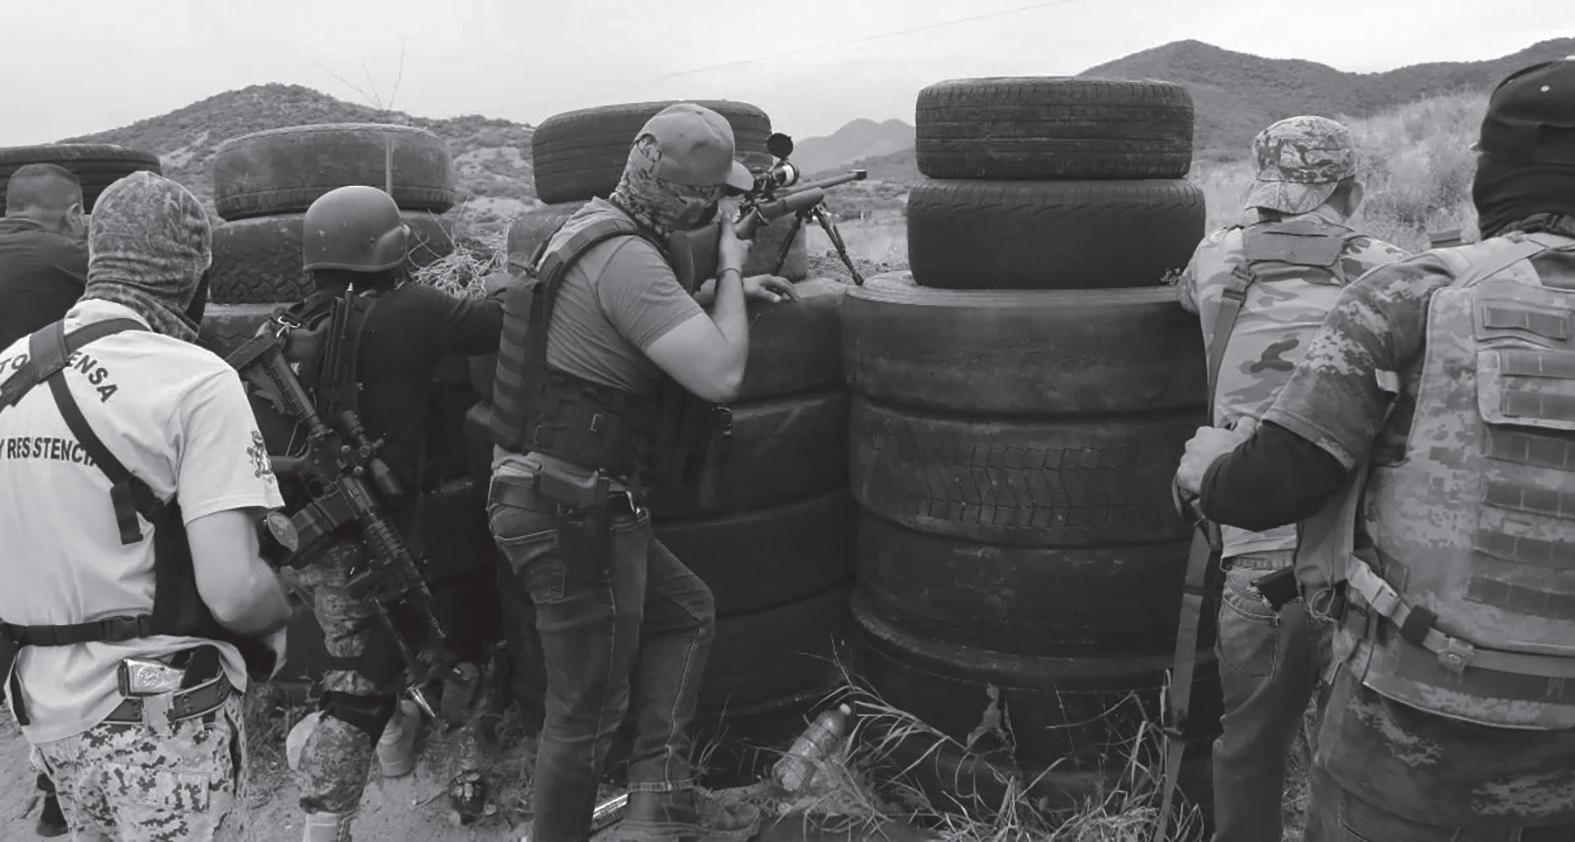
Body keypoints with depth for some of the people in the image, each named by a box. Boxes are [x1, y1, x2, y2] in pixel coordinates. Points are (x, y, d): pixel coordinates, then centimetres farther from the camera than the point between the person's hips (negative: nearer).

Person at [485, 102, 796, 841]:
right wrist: (729, 269, -11)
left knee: (687, 613, 22)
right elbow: (720, 373, -27)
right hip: (572, 515, -10)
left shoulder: (593, 226, 9)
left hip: (570, 502, 10)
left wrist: (725, 292, 20)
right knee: (589, 710, 7)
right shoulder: (626, 258, -23)